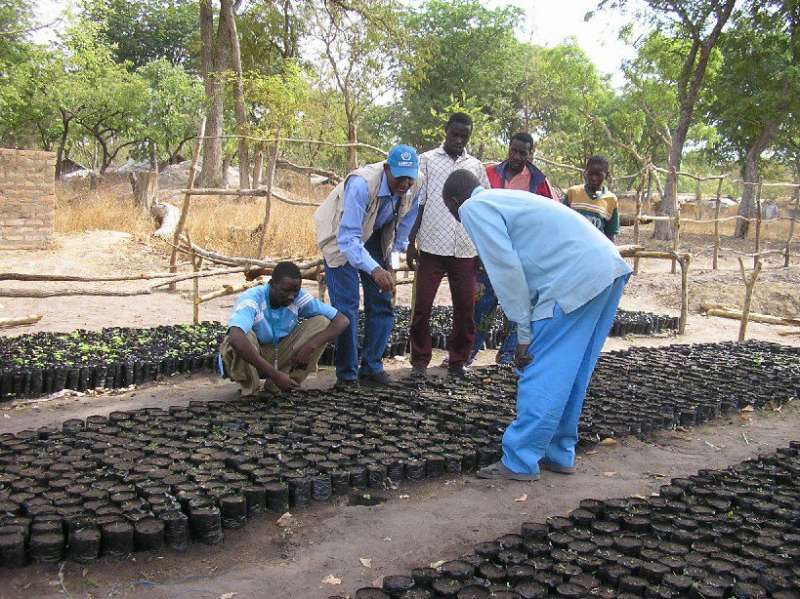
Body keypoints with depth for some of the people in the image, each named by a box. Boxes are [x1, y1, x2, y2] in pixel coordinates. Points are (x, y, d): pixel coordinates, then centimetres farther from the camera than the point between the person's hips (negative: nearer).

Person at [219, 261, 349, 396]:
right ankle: (250, 389, -10)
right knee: (244, 336, -37)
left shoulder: (299, 297, -13)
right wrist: (275, 374, -46)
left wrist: (310, 346, -27)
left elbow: (342, 320, -13)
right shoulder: (252, 299, -27)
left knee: (322, 322, -12)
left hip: (278, 357, 5)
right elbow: (235, 338, -47)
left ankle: (275, 386, -8)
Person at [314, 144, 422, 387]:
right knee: (347, 306, -12)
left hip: (376, 237, 6)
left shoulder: (413, 188, -20)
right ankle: (347, 374, -1)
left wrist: (393, 258, 1)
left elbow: (404, 227, 0)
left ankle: (372, 367, 14)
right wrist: (374, 269, -54)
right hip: (342, 239, -6)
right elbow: (348, 238, -42)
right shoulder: (362, 184, -38)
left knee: (383, 305, 3)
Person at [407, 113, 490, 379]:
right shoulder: (427, 161, 4)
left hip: (465, 250, 2)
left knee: (465, 307, 4)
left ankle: (457, 360, 18)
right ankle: (420, 360, 11)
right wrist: (411, 242, -2)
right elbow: (417, 204, 3)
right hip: (432, 247, -2)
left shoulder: (476, 167, 11)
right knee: (422, 306, -1)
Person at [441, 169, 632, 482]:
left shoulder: (473, 208, 0)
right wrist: (532, 328, 28)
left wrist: (524, 334, -4)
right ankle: (559, 455, 27)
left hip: (576, 279, -9)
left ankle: (519, 462, 6)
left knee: (542, 374, -2)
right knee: (570, 373, 17)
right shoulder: (504, 198, 27)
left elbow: (506, 269, -10)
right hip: (609, 269, 9)